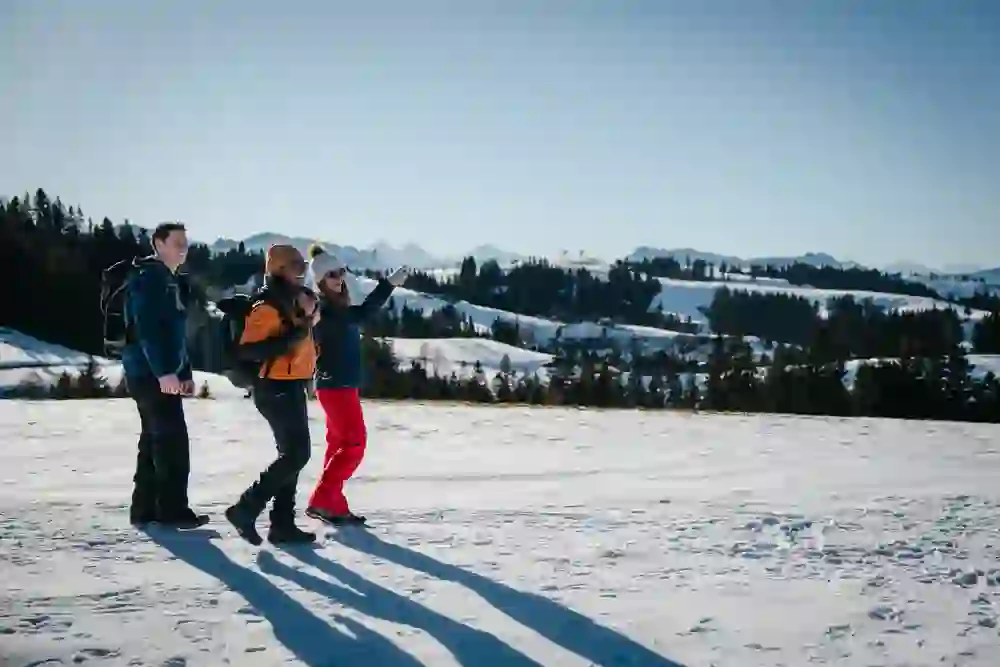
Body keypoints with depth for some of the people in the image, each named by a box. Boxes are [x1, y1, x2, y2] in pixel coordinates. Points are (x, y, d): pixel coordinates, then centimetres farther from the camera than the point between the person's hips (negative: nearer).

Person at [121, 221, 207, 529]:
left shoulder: (172, 281, 20)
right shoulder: (147, 278, -11)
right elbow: (147, 329, -21)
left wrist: (185, 373, 20)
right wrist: (164, 371, -27)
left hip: (163, 373, 10)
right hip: (151, 374, -10)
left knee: (155, 440, 12)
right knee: (173, 440, -9)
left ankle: (145, 508, 17)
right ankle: (173, 510, -5)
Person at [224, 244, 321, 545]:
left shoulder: (293, 302, 12)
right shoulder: (268, 306, -15)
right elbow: (248, 350, -23)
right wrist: (288, 340, -26)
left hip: (292, 387, 10)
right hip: (278, 389, -10)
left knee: (293, 454, 11)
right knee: (296, 454, -12)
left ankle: (282, 523, 17)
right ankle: (245, 509, -5)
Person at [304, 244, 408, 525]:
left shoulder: (335, 306, 12)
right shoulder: (322, 307, -19)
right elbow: (359, 314, -33)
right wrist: (389, 284, -34)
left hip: (341, 385, 10)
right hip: (336, 386, -10)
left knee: (339, 444, 12)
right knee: (355, 444, -9)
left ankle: (334, 505, 18)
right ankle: (321, 501, -6)